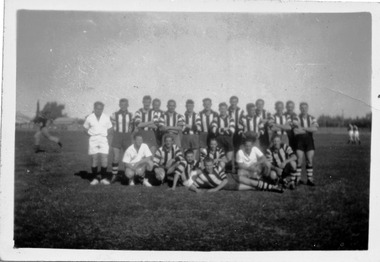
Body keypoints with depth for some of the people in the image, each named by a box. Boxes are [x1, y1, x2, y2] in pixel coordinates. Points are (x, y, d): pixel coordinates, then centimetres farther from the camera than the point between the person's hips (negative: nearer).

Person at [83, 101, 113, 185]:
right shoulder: (89, 118, 2)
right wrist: (90, 134, 3)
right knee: (94, 158, -2)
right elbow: (85, 127, 15)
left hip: (103, 139, 1)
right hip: (93, 140, -1)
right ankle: (95, 178, 9)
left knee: (104, 159, -7)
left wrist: (105, 134, 5)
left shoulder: (106, 118, 6)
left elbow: (109, 128, 18)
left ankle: (103, 178, 6)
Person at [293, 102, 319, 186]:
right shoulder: (296, 118, -2)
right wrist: (309, 130, -6)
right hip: (299, 140, -3)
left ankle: (310, 179, 10)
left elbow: (315, 129, -9)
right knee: (299, 160, -7)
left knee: (310, 161, 3)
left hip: (309, 140, 3)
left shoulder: (312, 119, 8)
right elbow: (296, 131, -12)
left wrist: (303, 128, -13)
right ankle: (297, 179, 2)